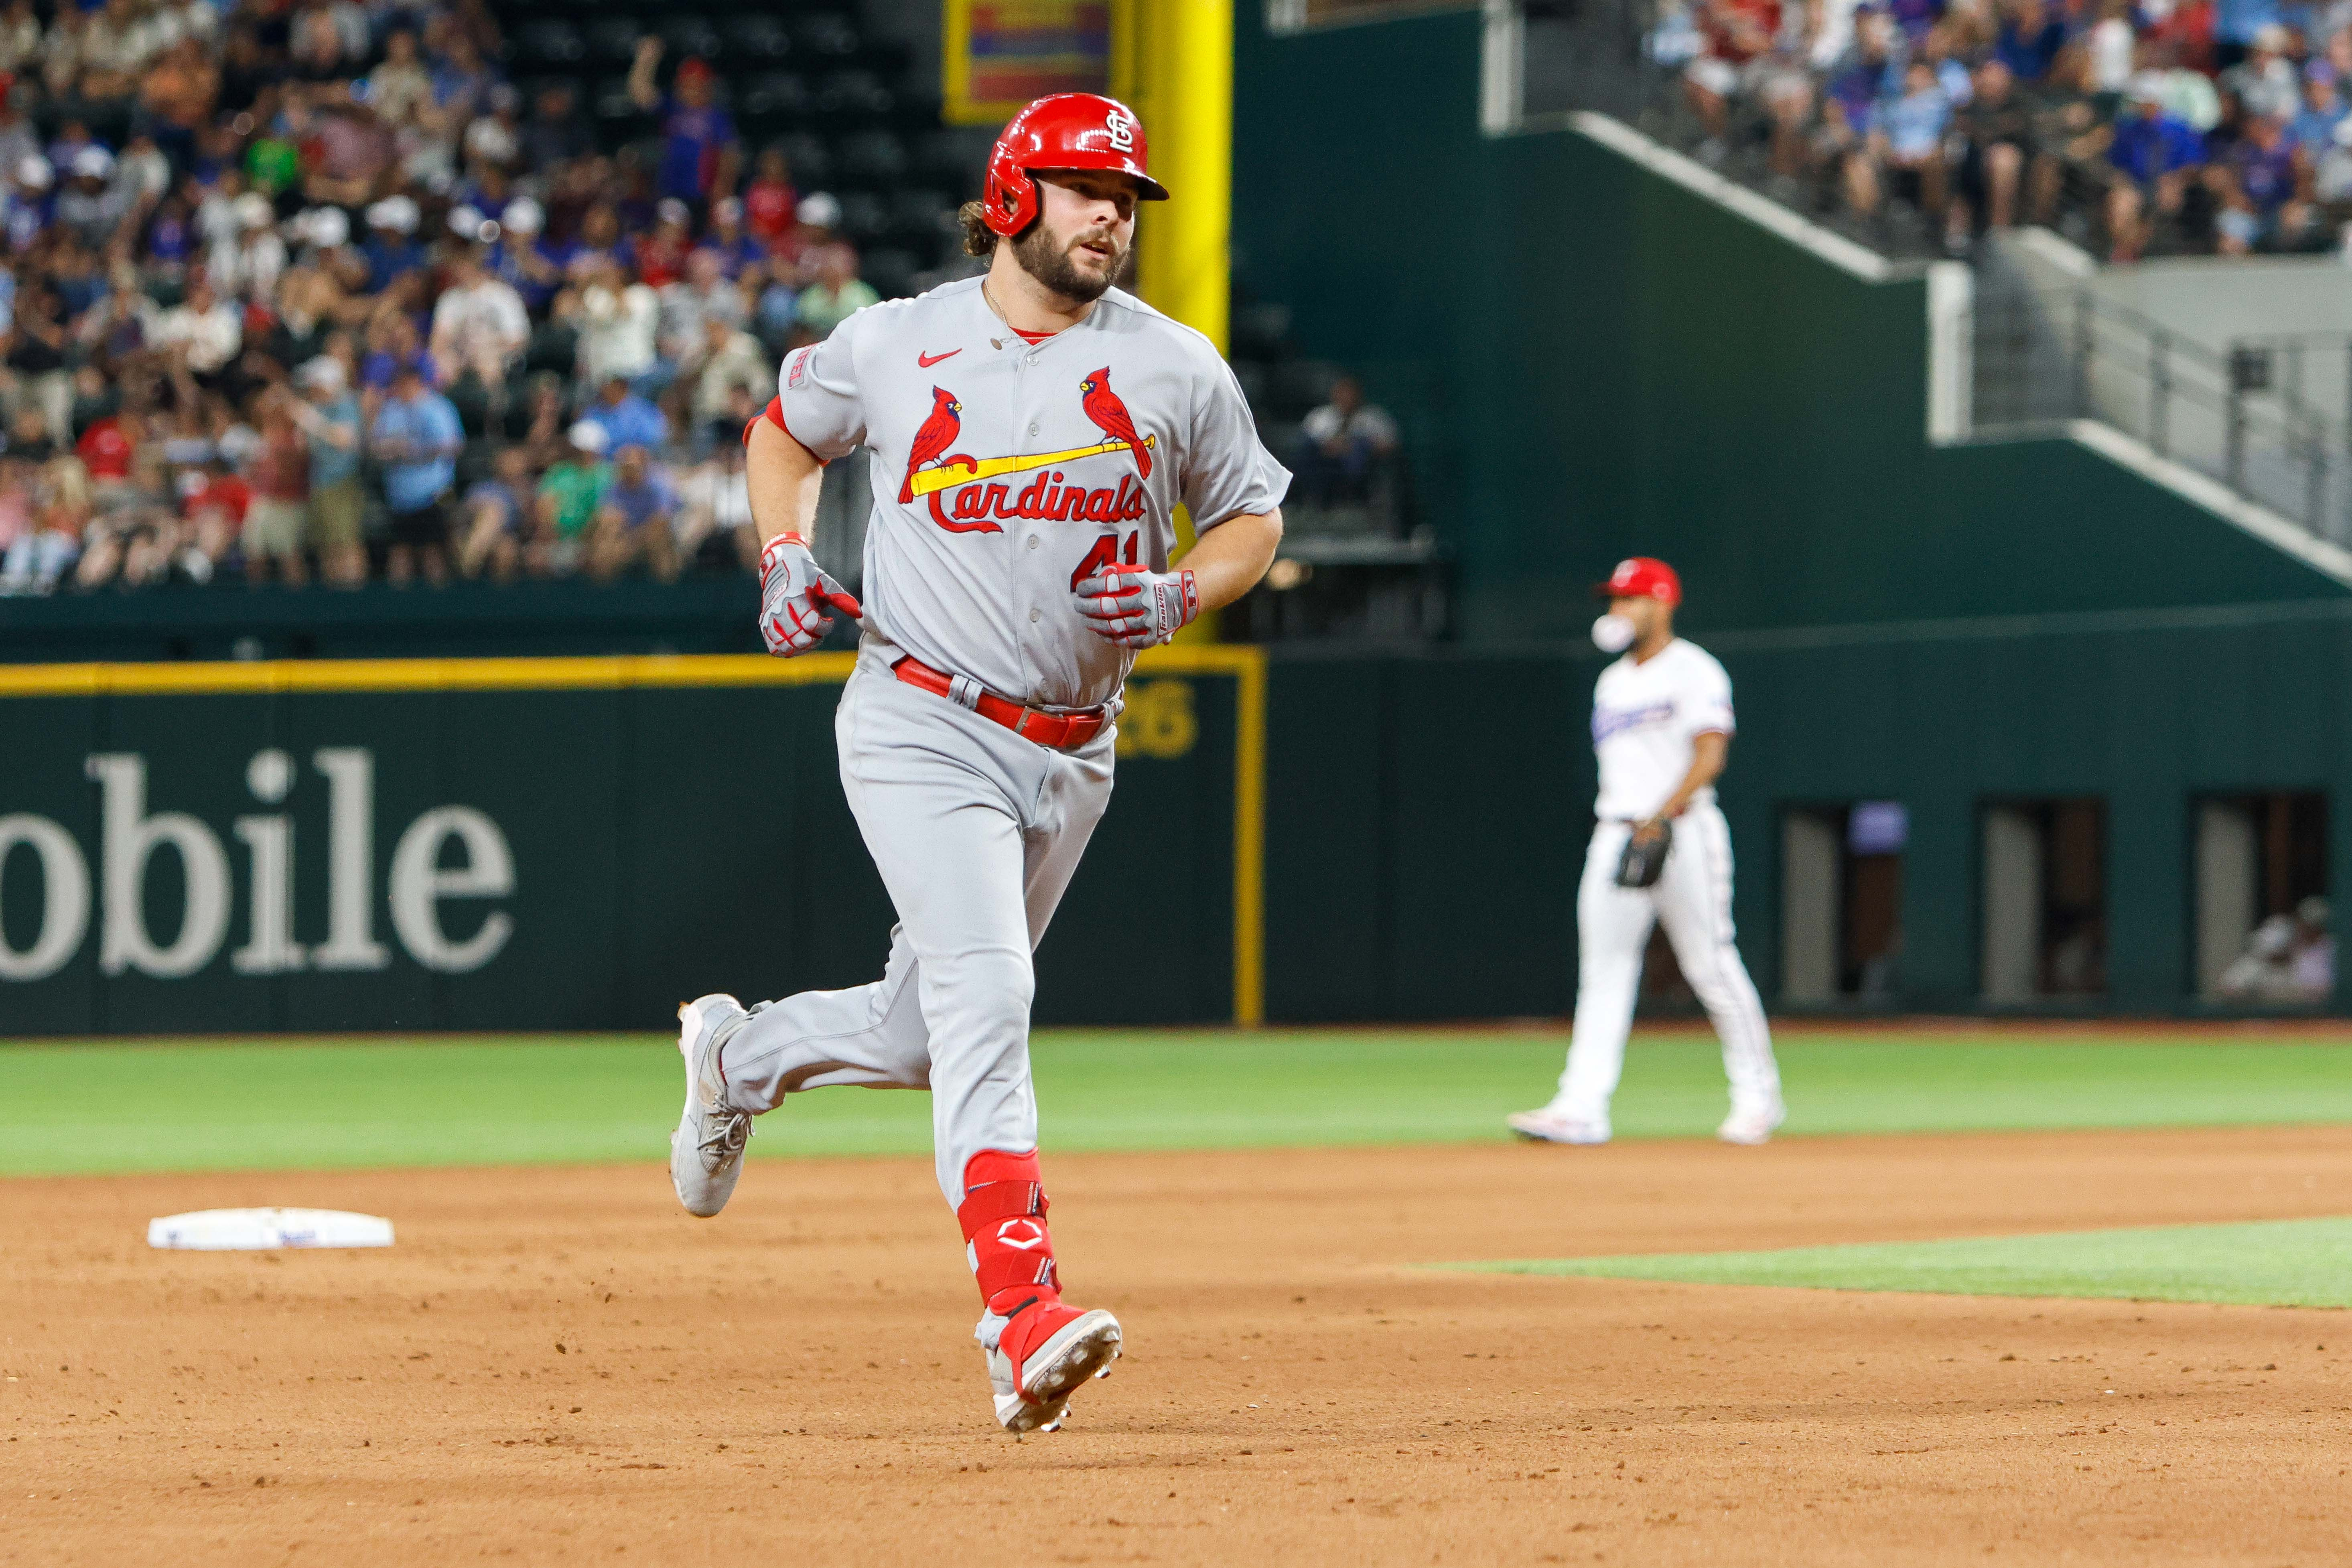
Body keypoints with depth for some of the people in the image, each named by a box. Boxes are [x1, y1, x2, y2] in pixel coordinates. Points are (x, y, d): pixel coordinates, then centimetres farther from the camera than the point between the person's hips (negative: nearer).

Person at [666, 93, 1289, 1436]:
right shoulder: (895, 345, 0)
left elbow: (1253, 519, 13)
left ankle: (742, 1055, 46)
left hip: (1072, 755, 4)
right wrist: (787, 557, 2)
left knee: (931, 1031, 15)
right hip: (922, 731, -4)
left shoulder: (1176, 370, 3)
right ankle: (1023, 1312, -30)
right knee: (983, 998, -22)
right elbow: (787, 430, 19)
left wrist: (1180, 595, -8)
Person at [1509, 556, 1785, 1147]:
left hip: (1683, 832, -7)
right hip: (1615, 834, 7)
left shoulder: (1693, 671, -5)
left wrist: (1662, 818, -26)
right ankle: (1582, 1108, -8)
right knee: (1602, 970, -2)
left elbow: (1710, 755, -16)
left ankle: (1757, 1095, 6)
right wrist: (1618, 823, 17)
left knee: (1711, 965, -5)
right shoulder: (1612, 683, 19)